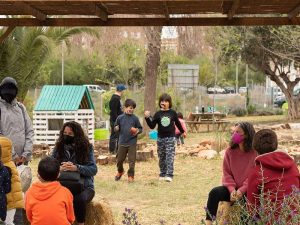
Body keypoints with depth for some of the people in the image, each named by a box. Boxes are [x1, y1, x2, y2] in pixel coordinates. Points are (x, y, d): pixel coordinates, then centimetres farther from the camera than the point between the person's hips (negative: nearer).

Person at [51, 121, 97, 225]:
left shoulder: (87, 147, 0)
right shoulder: (58, 147, 7)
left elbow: (93, 169, -8)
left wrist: (76, 168, -25)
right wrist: (59, 168, -22)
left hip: (84, 186, -1)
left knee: (79, 199, -36)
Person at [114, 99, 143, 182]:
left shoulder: (135, 118, -1)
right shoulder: (120, 118, 0)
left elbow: (140, 128, 7)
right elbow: (115, 128, 9)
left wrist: (137, 131, -14)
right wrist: (116, 128, -13)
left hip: (132, 143, -1)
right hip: (122, 142, 1)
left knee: (132, 160, 0)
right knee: (119, 159, 11)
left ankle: (131, 175, 13)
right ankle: (120, 171, 38)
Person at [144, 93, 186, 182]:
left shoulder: (172, 113, 0)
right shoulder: (158, 114, 0)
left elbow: (177, 123, 15)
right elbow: (152, 126, -4)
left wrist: (182, 131, 27)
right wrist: (147, 118, -18)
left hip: (170, 138, -2)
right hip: (160, 138, 2)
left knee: (170, 157, -9)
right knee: (161, 157, 9)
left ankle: (169, 175, -14)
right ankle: (162, 174, 20)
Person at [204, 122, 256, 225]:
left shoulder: (255, 152, -9)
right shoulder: (230, 151, 3)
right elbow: (226, 173, 4)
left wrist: (242, 190, -20)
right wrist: (232, 189, -13)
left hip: (249, 190, -4)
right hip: (234, 189, 4)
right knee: (214, 192, -23)